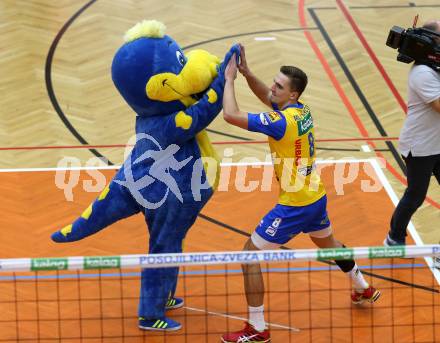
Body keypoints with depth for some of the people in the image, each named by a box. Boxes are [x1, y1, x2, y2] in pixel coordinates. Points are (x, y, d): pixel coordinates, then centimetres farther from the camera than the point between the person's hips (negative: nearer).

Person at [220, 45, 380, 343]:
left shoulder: (282, 121, -26)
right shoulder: (302, 109, -2)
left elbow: (231, 114, -31)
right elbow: (266, 96, 16)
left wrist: (229, 78, -18)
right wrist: (246, 72, 0)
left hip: (294, 206, -9)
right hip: (317, 198, 9)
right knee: (328, 243, 35)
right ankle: (363, 289, 56)